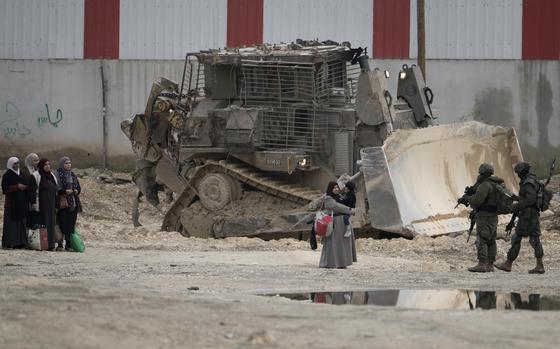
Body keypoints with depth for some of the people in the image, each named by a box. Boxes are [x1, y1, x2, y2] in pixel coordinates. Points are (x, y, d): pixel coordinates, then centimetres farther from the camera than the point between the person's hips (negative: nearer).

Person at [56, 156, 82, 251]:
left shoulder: (72, 175, 17)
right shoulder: (58, 175, -3)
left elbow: (79, 187, 21)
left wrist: (77, 191, -1)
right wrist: (65, 191, -20)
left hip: (73, 203, 6)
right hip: (63, 203, -6)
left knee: (71, 225, 4)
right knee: (63, 225, -10)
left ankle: (69, 245, 6)